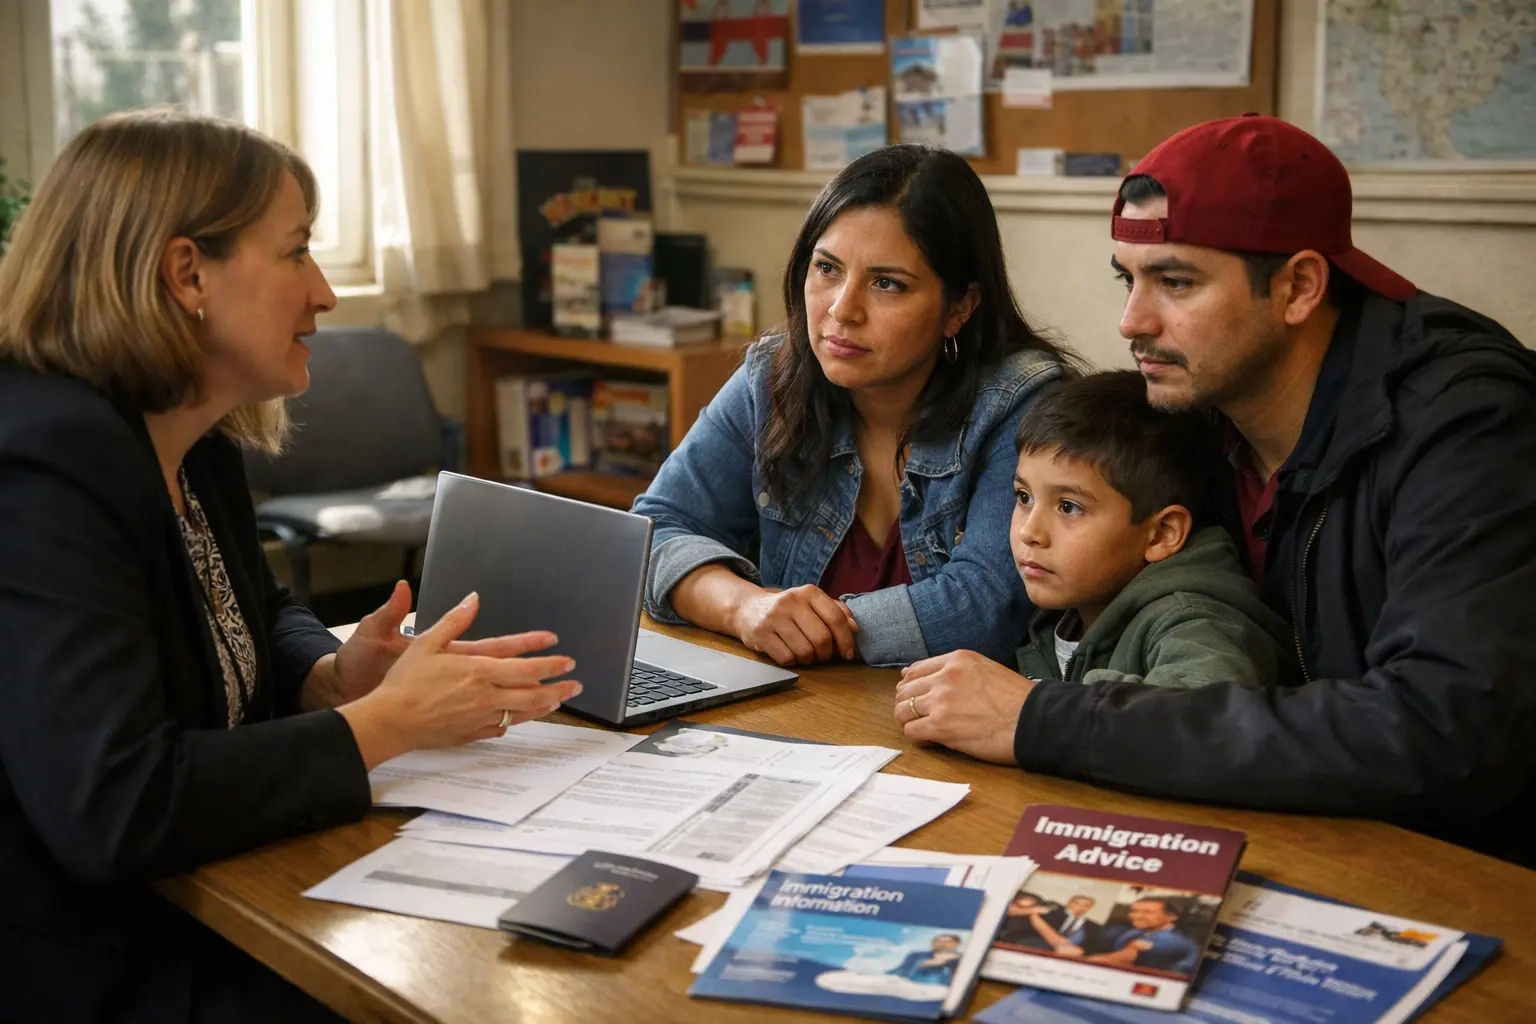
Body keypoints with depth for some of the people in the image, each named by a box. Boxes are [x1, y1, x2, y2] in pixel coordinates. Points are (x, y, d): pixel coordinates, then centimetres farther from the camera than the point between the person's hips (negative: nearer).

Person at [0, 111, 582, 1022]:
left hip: (200, 918, 8)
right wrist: (383, 722, -22)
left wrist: (336, 675, -3)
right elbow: (112, 813, -31)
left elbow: (264, 617, 21)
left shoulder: (194, 445, 5)